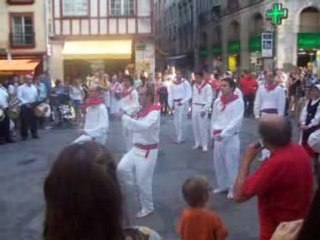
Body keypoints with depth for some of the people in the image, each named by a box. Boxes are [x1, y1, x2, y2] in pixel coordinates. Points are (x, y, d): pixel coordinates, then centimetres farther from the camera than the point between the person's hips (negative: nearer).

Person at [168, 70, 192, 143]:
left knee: (181, 121, -6)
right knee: (176, 121, 7)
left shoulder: (185, 83, -5)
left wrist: (182, 102, -16)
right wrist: (170, 104, 2)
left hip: (183, 104, -5)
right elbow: (170, 95, 12)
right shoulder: (172, 84, 10)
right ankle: (178, 137, 19)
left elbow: (189, 94, -8)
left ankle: (180, 138, 2)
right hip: (175, 103, 5)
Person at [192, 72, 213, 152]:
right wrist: (193, 106, 5)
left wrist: (204, 109, -15)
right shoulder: (194, 86, 11)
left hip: (202, 108, -6)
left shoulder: (207, 86, -8)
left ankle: (204, 145, 3)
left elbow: (209, 99, -10)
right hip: (195, 107, 6)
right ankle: (197, 143, 20)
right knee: (195, 126, 8)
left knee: (203, 127, -5)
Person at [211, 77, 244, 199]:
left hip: (231, 137, -6)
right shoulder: (217, 101, 9)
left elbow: (237, 121, -15)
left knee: (231, 163, -2)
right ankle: (222, 185, 28)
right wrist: (214, 133, 5)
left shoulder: (238, 102, -8)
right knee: (218, 162, 12)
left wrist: (223, 134, -18)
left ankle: (233, 188, 12)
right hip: (218, 137, 6)